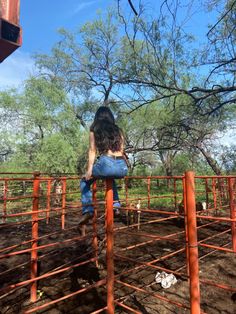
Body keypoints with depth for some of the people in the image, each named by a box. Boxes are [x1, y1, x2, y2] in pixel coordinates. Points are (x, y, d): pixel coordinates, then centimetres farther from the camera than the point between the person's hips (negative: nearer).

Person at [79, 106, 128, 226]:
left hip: (106, 163, -4)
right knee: (110, 179, 40)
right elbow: (121, 151, 17)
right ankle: (116, 204, 29)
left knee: (85, 181, 24)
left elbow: (92, 151, 4)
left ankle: (87, 210, 8)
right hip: (122, 167, 4)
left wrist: (89, 170, 3)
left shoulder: (94, 130, 11)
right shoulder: (118, 130, 20)